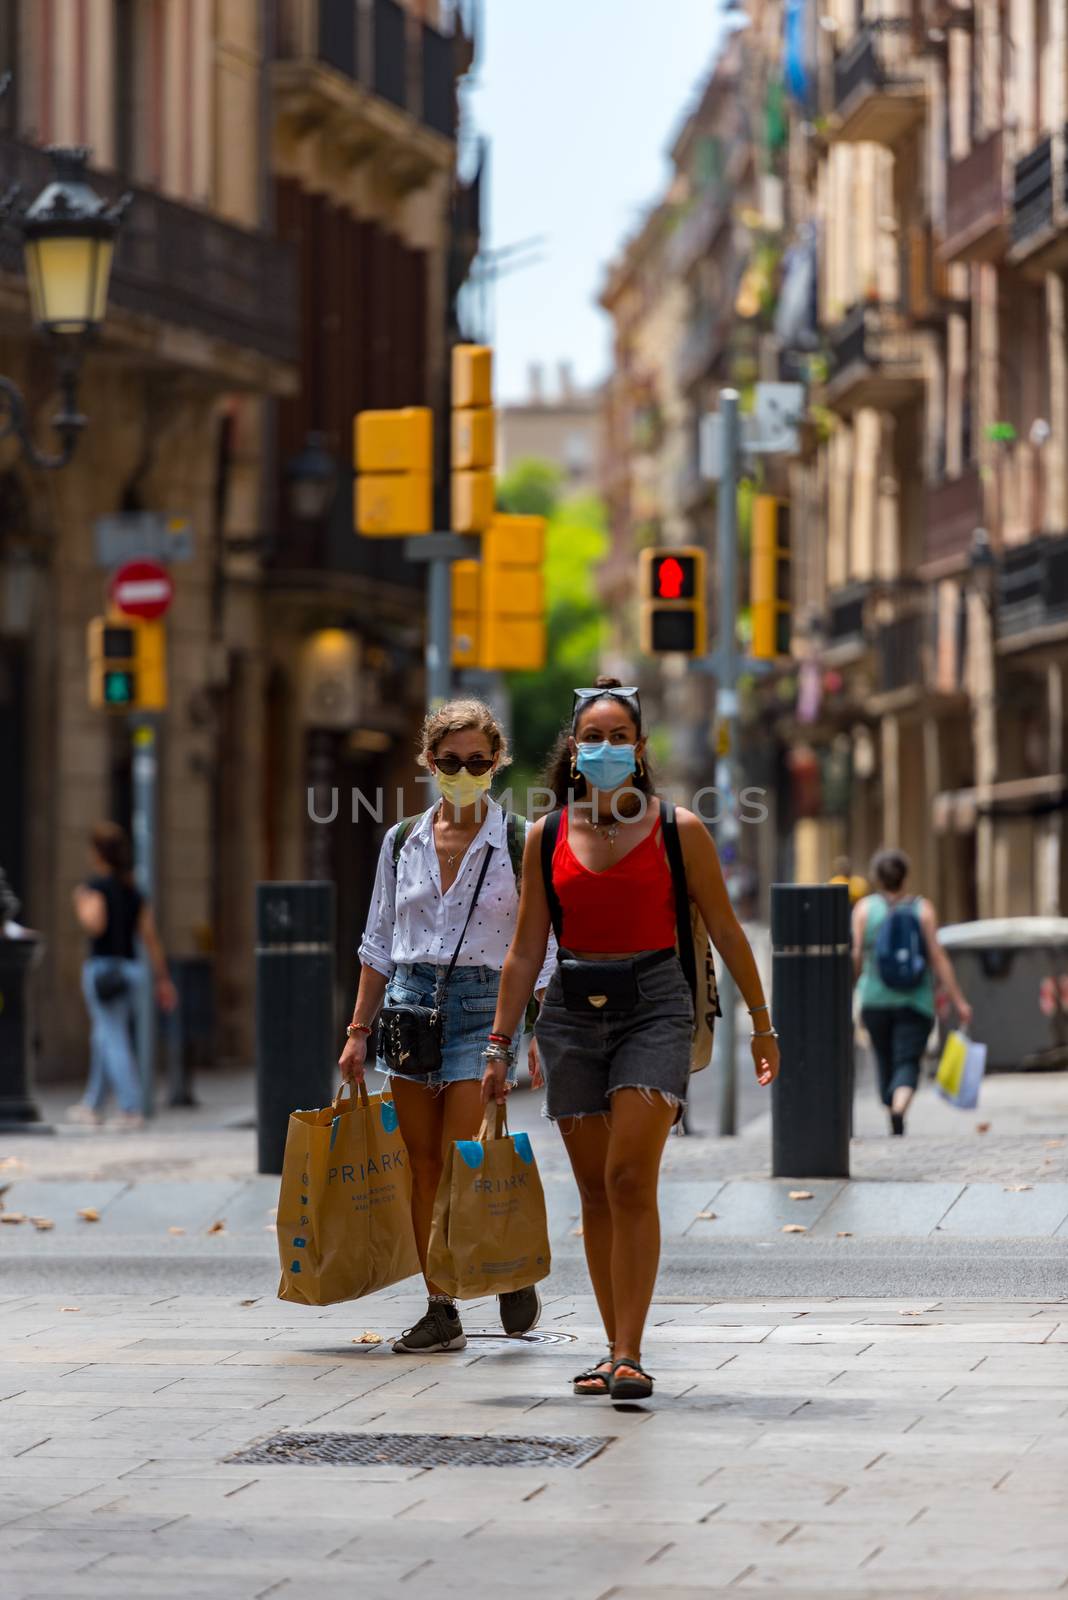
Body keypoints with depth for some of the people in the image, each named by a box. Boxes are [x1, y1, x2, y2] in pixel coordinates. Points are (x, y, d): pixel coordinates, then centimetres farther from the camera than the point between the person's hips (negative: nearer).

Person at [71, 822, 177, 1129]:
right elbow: (150, 936, 9)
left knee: (113, 1041, -6)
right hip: (130, 967, 7)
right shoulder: (134, 890, 11)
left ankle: (131, 1108, -13)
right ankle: (93, 1105, 27)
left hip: (102, 967, -7)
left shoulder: (96, 885, -9)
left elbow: (95, 924, -23)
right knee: (103, 1038, 18)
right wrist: (163, 979, 10)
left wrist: (81, 905, -3)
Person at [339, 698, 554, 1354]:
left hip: (485, 1005, -4)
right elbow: (378, 945, 14)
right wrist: (358, 1030, 11)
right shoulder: (402, 841, 9)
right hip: (411, 1003, 4)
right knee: (425, 1167, 3)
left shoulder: (520, 844, -1)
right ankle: (441, 1313, 7)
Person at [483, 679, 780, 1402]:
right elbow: (526, 950, 12)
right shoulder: (547, 837, 8)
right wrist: (499, 1044, 9)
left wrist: (762, 1024, 9)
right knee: (596, 1190, 6)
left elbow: (726, 931, 7)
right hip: (573, 1010, 3)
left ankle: (629, 1357, -18)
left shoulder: (679, 830, 0)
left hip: (654, 1004, -3)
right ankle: (617, 1349, 15)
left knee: (630, 1178, -16)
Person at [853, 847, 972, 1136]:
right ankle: (899, 1109, -34)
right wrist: (959, 1001, -4)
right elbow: (938, 957, -6)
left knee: (886, 1064, 16)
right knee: (907, 1064, -7)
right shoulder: (922, 909, -1)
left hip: (876, 1000, 1)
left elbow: (856, 957, -5)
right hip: (916, 1002, -1)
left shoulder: (865, 908, -1)